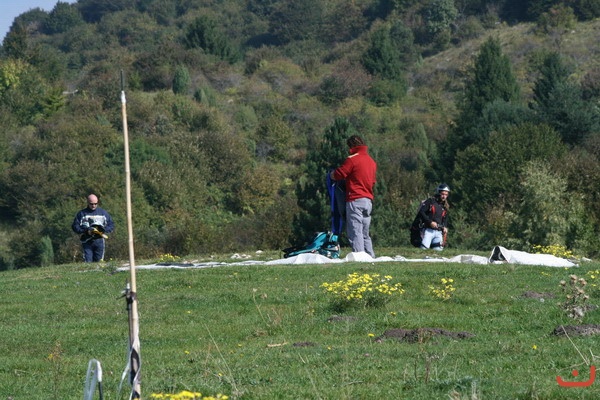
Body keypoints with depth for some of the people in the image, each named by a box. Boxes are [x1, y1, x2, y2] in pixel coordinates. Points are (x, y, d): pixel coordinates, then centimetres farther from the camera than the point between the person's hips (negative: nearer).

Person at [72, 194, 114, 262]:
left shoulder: (103, 213, 11)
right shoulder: (81, 214, 7)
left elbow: (111, 225, 12)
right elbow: (75, 227, 4)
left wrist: (104, 230, -8)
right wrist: (86, 231, -11)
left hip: (99, 241, 1)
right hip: (87, 241, -1)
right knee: (88, 262, -9)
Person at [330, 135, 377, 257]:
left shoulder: (352, 160, -8)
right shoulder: (371, 161, 16)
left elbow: (337, 175, -8)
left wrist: (332, 173, 14)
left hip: (355, 201, -8)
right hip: (369, 200, 8)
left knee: (355, 233, -9)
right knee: (365, 234, 14)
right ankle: (370, 256, 10)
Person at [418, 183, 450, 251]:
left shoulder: (445, 206, 18)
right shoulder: (430, 201, 0)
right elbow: (421, 212, -7)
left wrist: (445, 227, 5)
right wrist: (430, 222, -16)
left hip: (438, 232, 5)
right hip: (428, 230, -5)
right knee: (424, 249, -16)